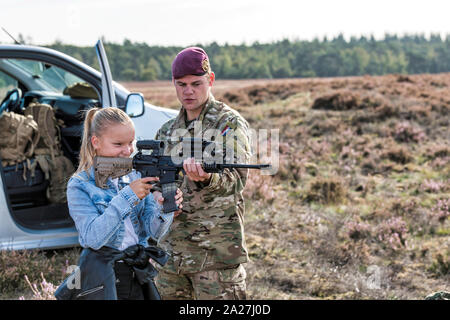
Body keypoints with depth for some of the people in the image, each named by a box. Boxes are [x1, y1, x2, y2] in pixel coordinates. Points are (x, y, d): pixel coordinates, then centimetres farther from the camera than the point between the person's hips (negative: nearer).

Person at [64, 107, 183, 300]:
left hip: (138, 275, 4)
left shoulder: (137, 176, 2)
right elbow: (93, 238, -21)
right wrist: (127, 196, -27)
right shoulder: (79, 186, -9)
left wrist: (165, 208, -24)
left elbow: (154, 232, -2)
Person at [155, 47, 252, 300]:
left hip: (216, 251, -6)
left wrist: (206, 178, -43)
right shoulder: (167, 131, 14)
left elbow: (236, 179, -21)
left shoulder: (230, 123, -5)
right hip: (171, 249, 6)